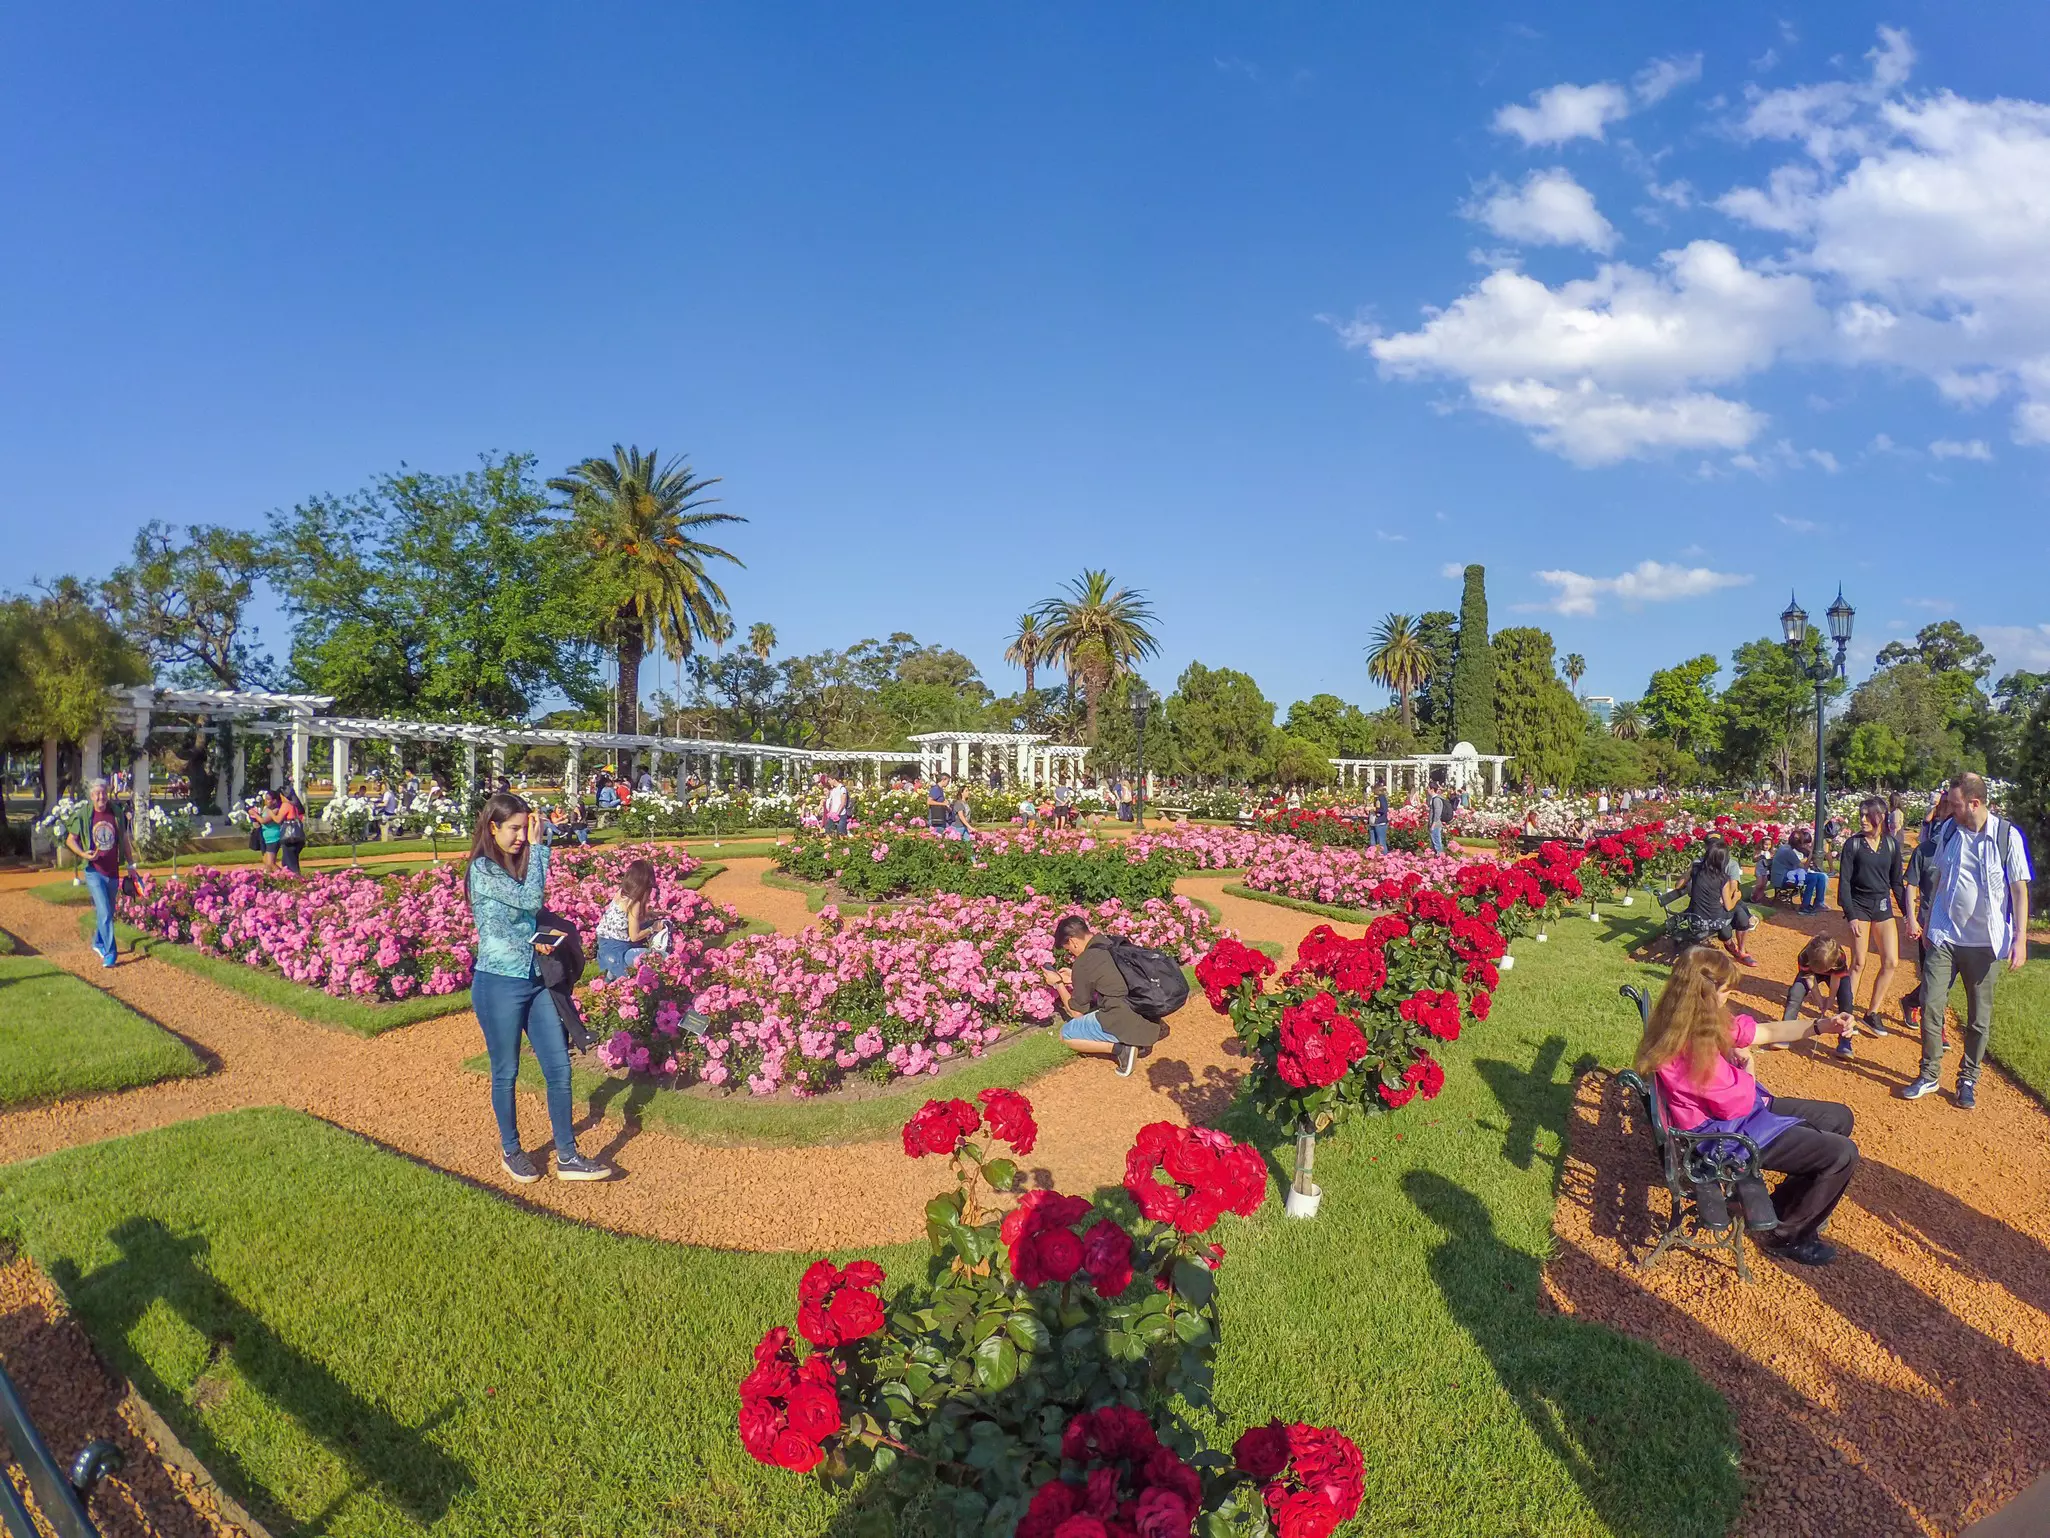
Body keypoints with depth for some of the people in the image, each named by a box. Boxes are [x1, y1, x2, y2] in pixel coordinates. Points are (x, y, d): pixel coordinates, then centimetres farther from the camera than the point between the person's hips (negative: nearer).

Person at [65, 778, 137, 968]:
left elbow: (124, 839, 12)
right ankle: (109, 953, -11)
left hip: (113, 872, 4)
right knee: (104, 912, -13)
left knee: (107, 912, 16)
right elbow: (70, 839, 3)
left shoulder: (116, 814, 2)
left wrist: (130, 864, 13)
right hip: (94, 871, -4)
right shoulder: (84, 815, -6)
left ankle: (98, 943, 37)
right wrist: (83, 854, -16)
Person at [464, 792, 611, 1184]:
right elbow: (531, 898, -24)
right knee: (506, 1073, 9)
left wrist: (540, 935, -4)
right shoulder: (482, 870, -13)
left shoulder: (520, 865, 10)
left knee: (559, 1068, 4)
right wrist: (536, 845, -17)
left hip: (536, 982, 7)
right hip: (499, 985, -7)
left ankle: (567, 1157, 11)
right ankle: (511, 1152, 28)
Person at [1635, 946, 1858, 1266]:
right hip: (1724, 1135, -10)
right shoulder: (1692, 1047, -33)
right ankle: (1788, 1236, 9)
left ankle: (1794, 1204, 31)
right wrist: (1746, 1064, -5)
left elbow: (1768, 1031, 8)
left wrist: (1820, 1025, -3)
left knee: (1839, 1117, 17)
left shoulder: (1708, 1023, -3)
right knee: (1842, 1154, -12)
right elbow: (1737, 1104, -23)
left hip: (1745, 1110, 10)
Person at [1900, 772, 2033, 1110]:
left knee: (1980, 1016, 9)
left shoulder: (2008, 836, -10)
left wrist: (2020, 939, -12)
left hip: (1985, 942, -2)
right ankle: (1929, 1075, 12)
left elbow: (2020, 890, -7)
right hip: (1944, 935, 2)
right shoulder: (1948, 830, 0)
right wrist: (1928, 919, 15)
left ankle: (1968, 1080, 24)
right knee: (1931, 1004, -1)